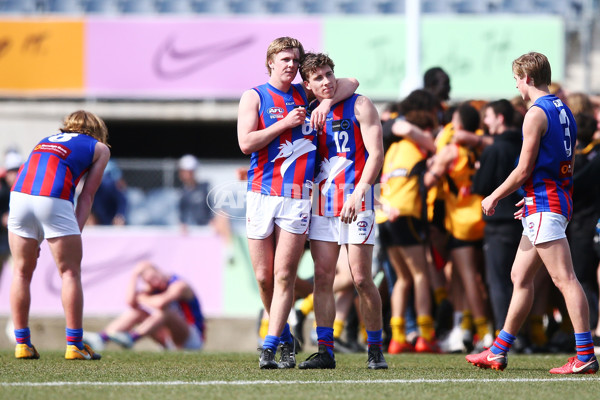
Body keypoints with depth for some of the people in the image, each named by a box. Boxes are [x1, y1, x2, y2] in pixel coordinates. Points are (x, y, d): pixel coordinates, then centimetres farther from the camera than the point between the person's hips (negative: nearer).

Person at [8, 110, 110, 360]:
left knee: (22, 272, 14)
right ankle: (74, 345, 4)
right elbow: (87, 195, 12)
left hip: (19, 193, 4)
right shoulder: (99, 147, 22)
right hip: (54, 198, -4)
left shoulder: (46, 141, 34)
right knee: (70, 272, 5)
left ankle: (22, 343, 14)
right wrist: (76, 231, 7)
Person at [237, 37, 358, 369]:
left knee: (284, 275, -8)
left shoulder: (305, 95, 14)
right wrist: (286, 123, -9)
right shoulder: (254, 97, 7)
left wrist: (327, 102, 3)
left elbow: (350, 83, 21)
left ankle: (270, 347, -7)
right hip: (261, 194, -1)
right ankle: (285, 337, 20)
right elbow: (246, 142, -5)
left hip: (297, 197, 1)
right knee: (264, 277, 1)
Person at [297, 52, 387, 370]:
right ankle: (325, 351, 3)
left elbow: (376, 153, -10)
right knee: (322, 277, 0)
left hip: (356, 202, -5)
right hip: (322, 201, 5)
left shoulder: (359, 106, -3)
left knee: (361, 280, -7)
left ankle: (375, 350, 3)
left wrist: (358, 194, -20)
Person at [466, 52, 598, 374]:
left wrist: (494, 197, -2)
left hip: (543, 204, -10)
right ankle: (498, 353, 21)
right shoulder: (564, 111, 15)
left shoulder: (537, 114, -13)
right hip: (559, 200, 10)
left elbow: (524, 169, -14)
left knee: (564, 279, -13)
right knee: (520, 277, 15)